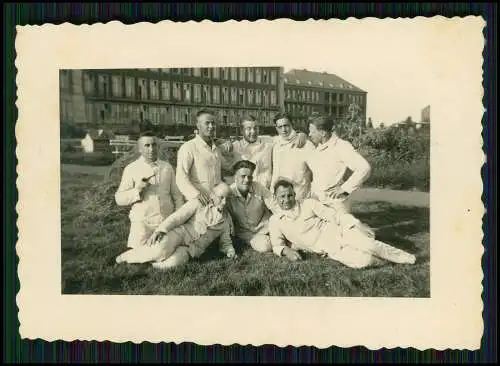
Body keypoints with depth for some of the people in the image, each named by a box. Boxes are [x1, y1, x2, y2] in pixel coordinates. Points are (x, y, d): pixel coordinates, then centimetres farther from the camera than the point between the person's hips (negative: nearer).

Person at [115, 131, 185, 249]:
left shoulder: (167, 167, 8)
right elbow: (119, 198, -4)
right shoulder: (131, 169, 0)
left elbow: (177, 195, 11)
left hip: (167, 222, 3)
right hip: (143, 223, -2)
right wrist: (137, 190, -20)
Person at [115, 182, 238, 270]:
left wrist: (231, 252, 2)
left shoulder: (226, 219, 14)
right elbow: (177, 217, -5)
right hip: (179, 234, -2)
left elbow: (226, 243, 25)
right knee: (161, 251, -34)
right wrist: (160, 230, -20)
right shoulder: (198, 203, 4)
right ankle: (126, 257, -7)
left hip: (190, 251, 2)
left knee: (173, 263, -33)